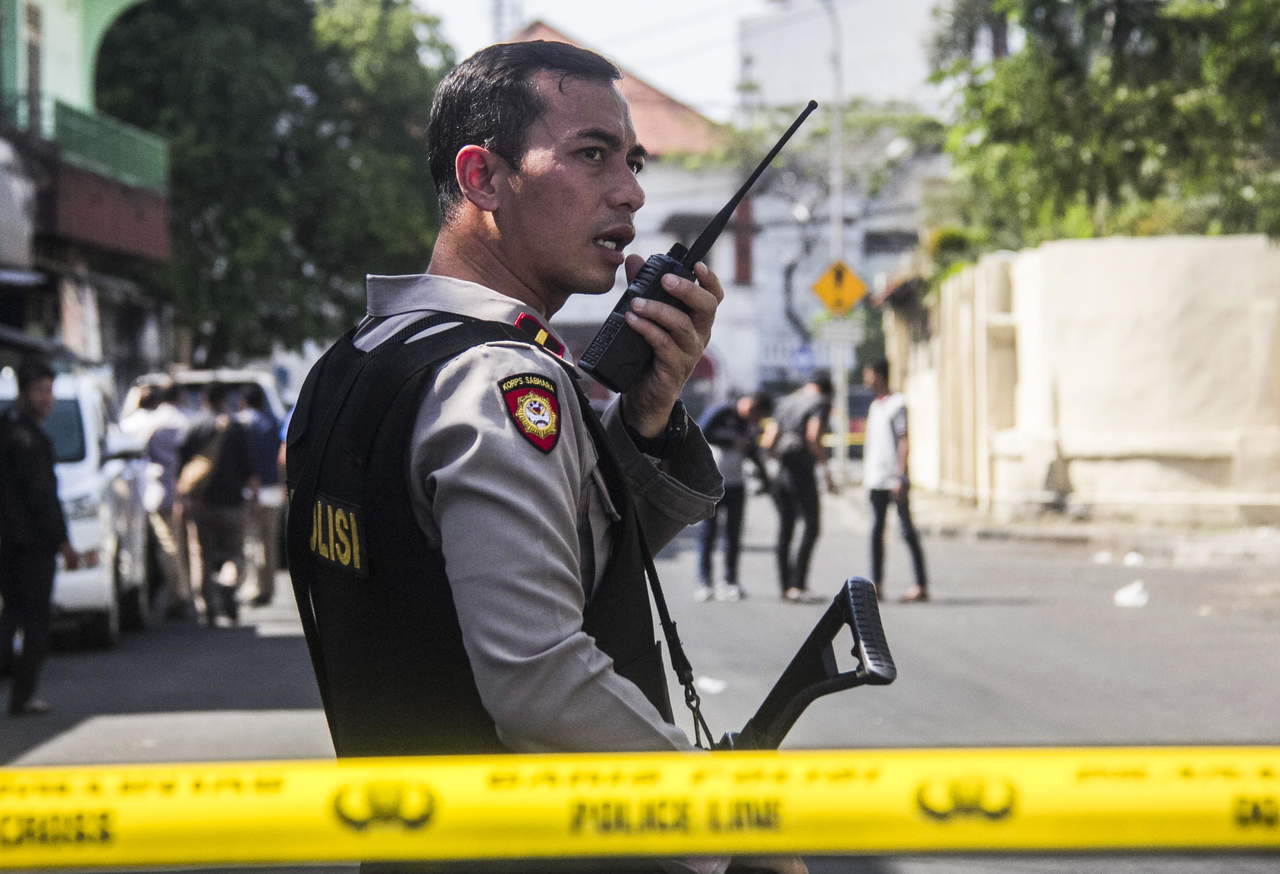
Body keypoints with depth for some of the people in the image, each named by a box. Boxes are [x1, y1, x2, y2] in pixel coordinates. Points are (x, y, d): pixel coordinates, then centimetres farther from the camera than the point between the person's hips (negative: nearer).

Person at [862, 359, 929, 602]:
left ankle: (922, 586, -7)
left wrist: (900, 477, -18)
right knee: (876, 530, 7)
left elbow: (903, 441, -12)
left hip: (894, 479, -8)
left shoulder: (897, 404, -7)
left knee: (907, 531, -7)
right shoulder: (874, 406, 18)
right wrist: (866, 476, 17)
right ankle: (876, 584, 9)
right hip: (876, 479, 8)